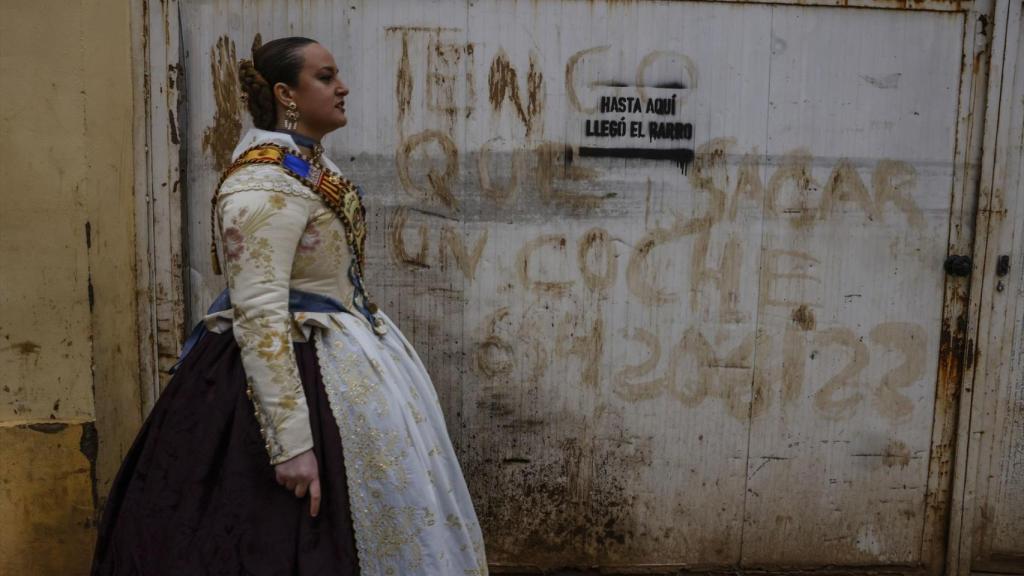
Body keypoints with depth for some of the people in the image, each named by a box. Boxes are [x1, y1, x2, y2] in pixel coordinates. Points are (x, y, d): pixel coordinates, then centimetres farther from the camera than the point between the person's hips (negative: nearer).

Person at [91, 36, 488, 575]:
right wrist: (290, 442, -29)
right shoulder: (263, 184, -22)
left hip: (336, 358, 10)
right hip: (292, 369, -10)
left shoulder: (310, 165, 8)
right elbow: (258, 316, -28)